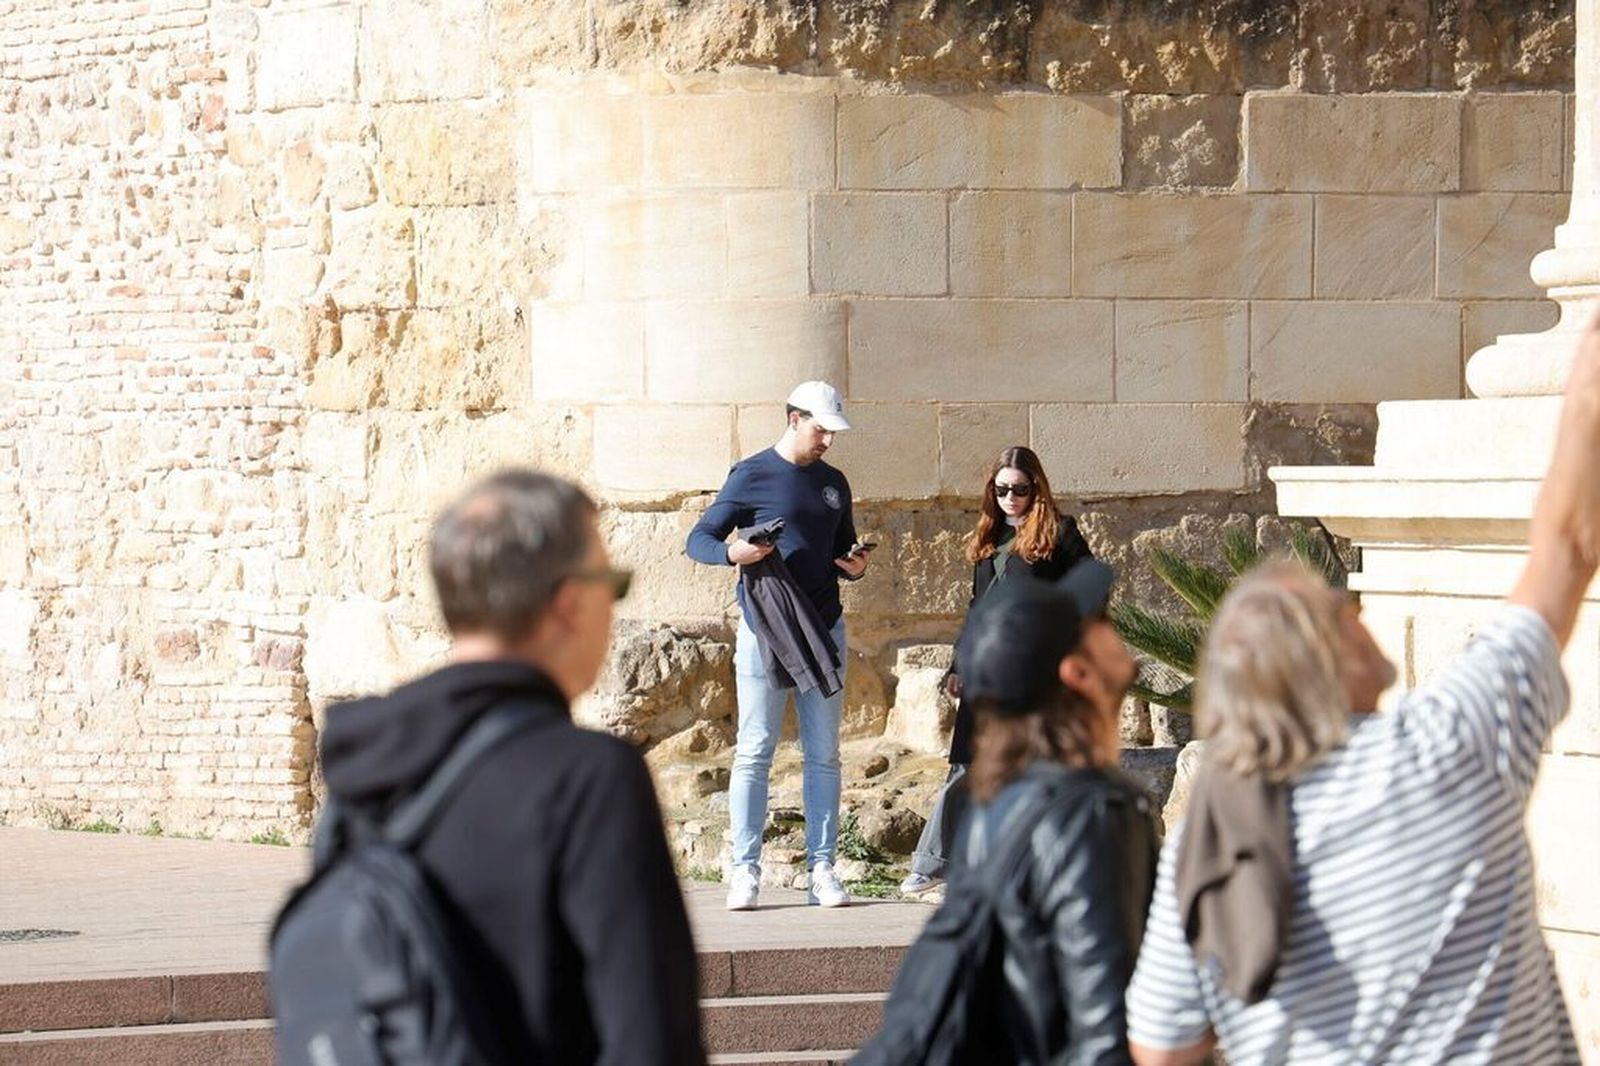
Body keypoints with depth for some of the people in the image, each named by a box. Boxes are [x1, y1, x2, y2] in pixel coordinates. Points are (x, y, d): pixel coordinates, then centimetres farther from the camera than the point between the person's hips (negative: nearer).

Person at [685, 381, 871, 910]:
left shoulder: (833, 484, 15)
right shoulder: (751, 476, -1)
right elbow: (699, 539, 0)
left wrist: (855, 566, 3)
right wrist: (734, 553, -21)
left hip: (824, 629, 5)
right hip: (764, 629, -5)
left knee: (824, 755, 4)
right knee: (754, 752, -5)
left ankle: (822, 871, 6)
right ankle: (745, 871, -4)